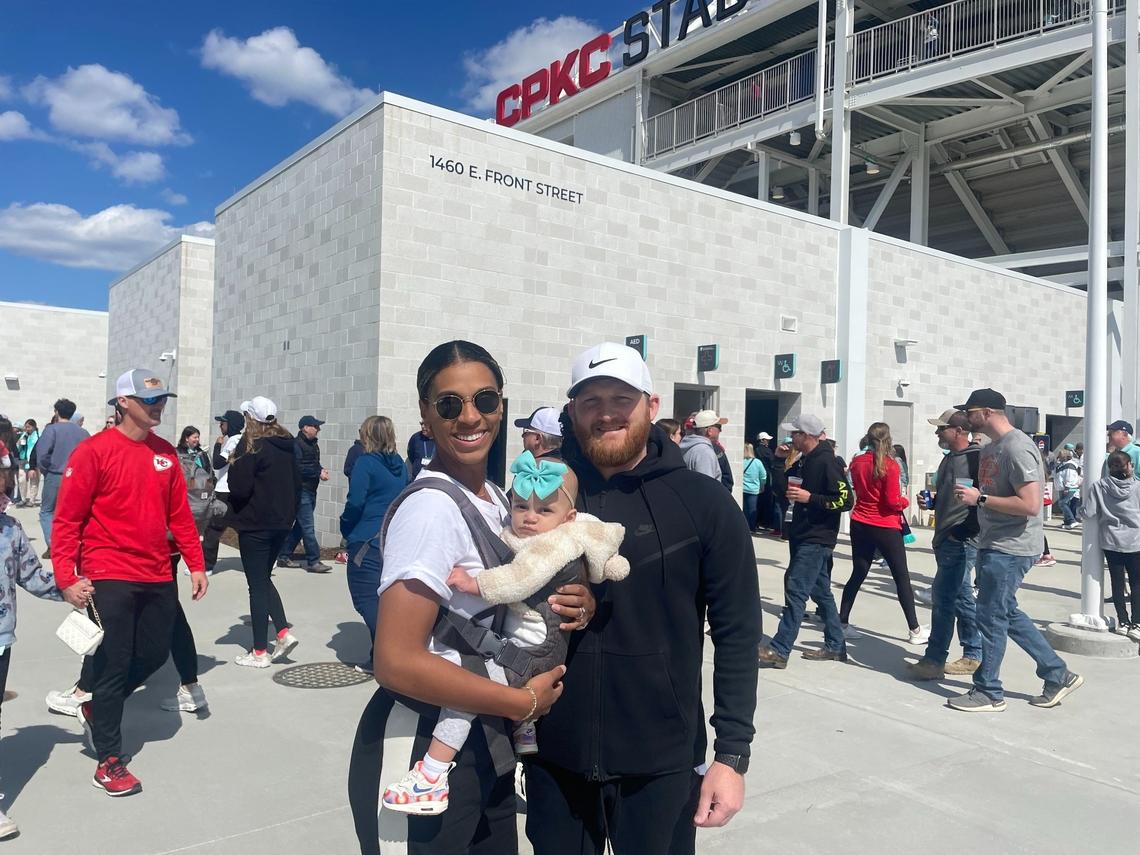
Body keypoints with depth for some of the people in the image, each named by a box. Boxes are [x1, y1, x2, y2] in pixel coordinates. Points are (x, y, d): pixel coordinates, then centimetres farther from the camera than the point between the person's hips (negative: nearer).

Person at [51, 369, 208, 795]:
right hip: (110, 579, -6)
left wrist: (196, 564, 8)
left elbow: (179, 514, 11)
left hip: (158, 577, 6)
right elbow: (67, 518, -10)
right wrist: (66, 576, -16)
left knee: (153, 655, 13)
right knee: (113, 665, 2)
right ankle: (110, 760, 18)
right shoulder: (94, 450, -10)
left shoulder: (166, 453, 7)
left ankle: (96, 708, 40)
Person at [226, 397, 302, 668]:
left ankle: (259, 652, 6)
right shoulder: (287, 446, 8)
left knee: (257, 585, 1)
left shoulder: (252, 446, -13)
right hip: (281, 523, 7)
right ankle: (284, 632, 6)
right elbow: (296, 483, 13)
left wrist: (234, 464, 0)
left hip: (255, 525, -7)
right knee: (264, 578, 20)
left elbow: (239, 487, -18)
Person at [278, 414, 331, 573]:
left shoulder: (313, 444, 16)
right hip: (301, 490, -9)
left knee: (301, 525, 14)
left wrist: (321, 470, 1)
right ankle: (313, 561, -5)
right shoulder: (297, 444, -13)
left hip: (311, 490, 9)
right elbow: (298, 468, -20)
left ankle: (284, 556, 24)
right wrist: (318, 472, -19)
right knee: (308, 527, -8)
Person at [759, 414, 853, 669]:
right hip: (803, 536, 10)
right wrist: (779, 460, 8)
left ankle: (779, 650, -9)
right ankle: (835, 646, 25)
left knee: (795, 591, -11)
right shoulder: (804, 461, 11)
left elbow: (845, 501, -19)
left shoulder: (827, 462, -16)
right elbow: (783, 486, 21)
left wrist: (809, 498, -23)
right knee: (821, 591, 15)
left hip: (817, 540, -10)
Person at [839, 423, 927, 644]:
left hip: (860, 524, 5)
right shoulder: (890, 464, -15)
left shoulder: (856, 462, 1)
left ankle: (842, 624, 12)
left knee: (858, 574, 12)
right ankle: (915, 630, 12)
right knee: (902, 577, 6)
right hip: (886, 527, -5)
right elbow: (893, 501, -15)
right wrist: (905, 501, 3)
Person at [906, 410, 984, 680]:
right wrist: (931, 502, 8)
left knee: (943, 599, -8)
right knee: (961, 598, 15)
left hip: (962, 542, -10)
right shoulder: (949, 459, 17)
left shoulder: (977, 458, -13)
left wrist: (964, 530, -20)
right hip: (946, 541, 10)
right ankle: (973, 656, 25)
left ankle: (934, 661, -2)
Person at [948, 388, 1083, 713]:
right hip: (994, 545, 10)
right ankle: (1058, 675, 28)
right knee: (1007, 614, 16)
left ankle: (988, 693, 11)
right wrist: (970, 495, 10)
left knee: (991, 617, -2)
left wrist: (980, 499, -22)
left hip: (1010, 549, -10)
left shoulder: (1017, 448, -18)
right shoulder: (990, 449, 13)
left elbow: (1030, 504, -26)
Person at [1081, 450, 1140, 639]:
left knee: (1118, 583, 10)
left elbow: (1087, 513, -10)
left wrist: (1081, 507, 11)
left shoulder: (1099, 486, -8)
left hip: (1111, 542, 1)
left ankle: (1123, 622, 16)